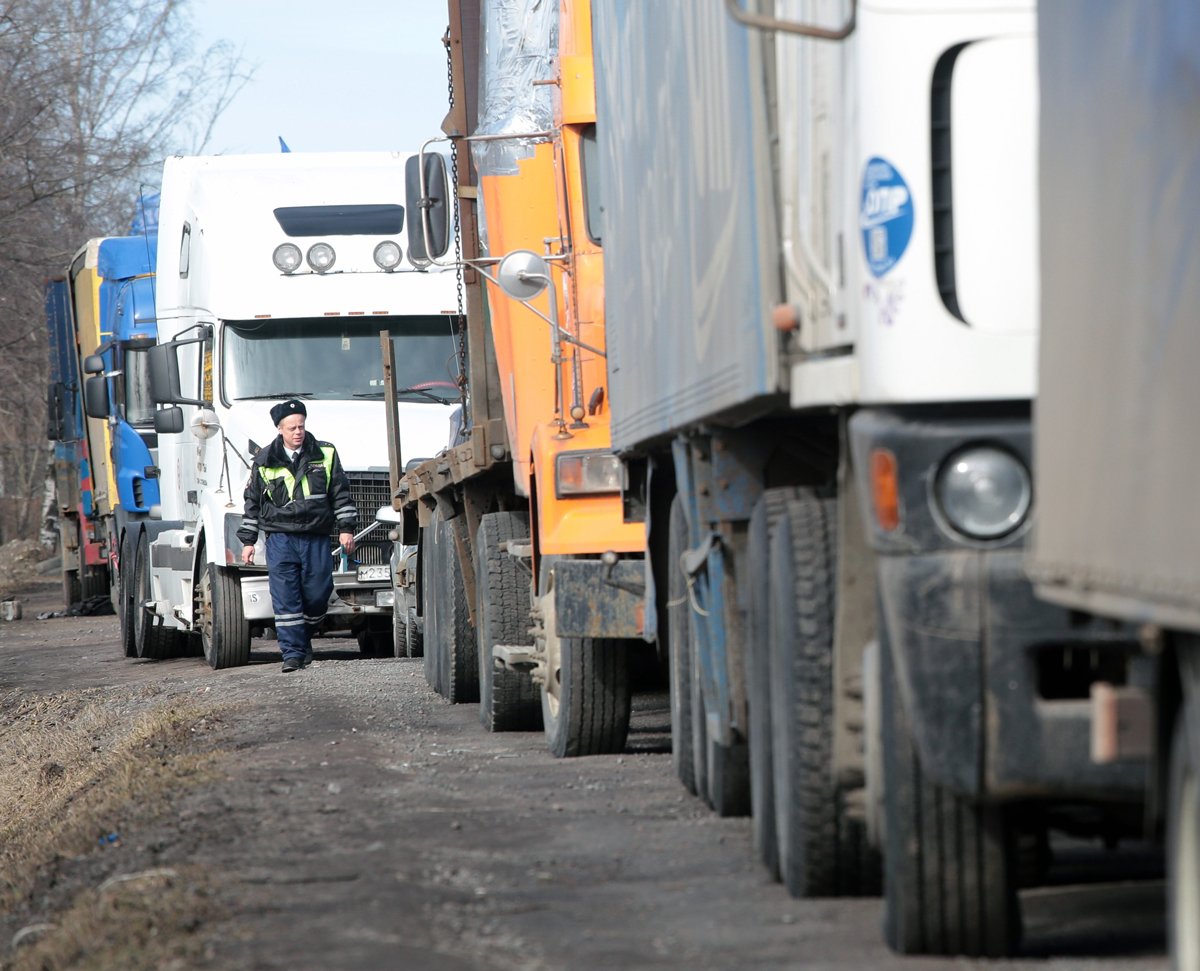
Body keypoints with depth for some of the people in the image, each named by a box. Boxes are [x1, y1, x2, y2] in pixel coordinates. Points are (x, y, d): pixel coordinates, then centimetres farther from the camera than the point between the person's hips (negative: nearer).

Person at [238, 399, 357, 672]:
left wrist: (346, 528, 5)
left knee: (317, 595, 2)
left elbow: (341, 494, 12)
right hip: (280, 539, -1)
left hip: (316, 539, 1)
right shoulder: (264, 462, 7)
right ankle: (292, 653, -7)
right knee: (285, 598, -8)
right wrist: (248, 540, 10)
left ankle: (304, 641, 25)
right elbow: (252, 503, 13)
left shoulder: (325, 455, 7)